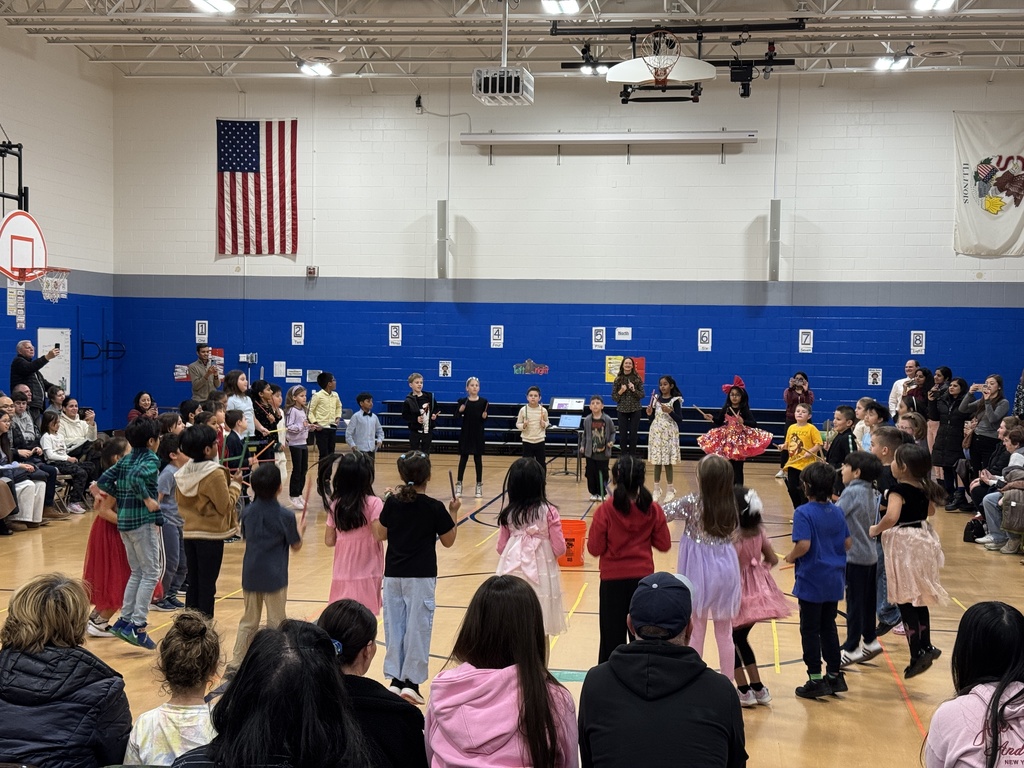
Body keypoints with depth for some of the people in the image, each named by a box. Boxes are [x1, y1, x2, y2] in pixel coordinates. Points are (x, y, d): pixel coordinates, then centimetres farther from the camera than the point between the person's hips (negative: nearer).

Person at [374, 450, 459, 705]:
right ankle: (411, 681, 4)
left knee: (394, 626, 11)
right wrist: (453, 512, 7)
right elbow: (448, 541, -1)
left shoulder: (392, 503, -3)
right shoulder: (434, 508, -11)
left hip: (393, 574, 3)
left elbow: (381, 535, 8)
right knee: (418, 627, 4)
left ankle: (395, 679, 14)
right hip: (421, 576, -3)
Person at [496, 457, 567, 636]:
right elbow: (559, 549, -8)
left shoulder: (508, 513, -1)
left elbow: (501, 547, 5)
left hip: (512, 573, 2)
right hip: (540, 574, -2)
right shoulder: (548, 512, -9)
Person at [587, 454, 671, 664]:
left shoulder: (605, 510, -15)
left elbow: (595, 549, -10)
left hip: (613, 578, -2)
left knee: (612, 634, 9)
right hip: (643, 577, 2)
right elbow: (664, 544, -1)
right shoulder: (653, 509, -7)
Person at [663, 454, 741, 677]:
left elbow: (662, 513, -10)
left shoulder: (693, 503, -16)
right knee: (725, 633, 14)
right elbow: (733, 536, 8)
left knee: (696, 631, 11)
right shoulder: (732, 505, -5)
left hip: (701, 571, -3)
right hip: (726, 569, 3)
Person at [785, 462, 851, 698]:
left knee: (810, 630, 4)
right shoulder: (837, 512, 4)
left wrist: (791, 557, -7)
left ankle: (816, 680, 8)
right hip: (833, 581, 6)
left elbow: (803, 545, -25)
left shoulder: (803, 513, -16)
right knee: (829, 627, 17)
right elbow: (848, 543, 7)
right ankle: (834, 675, 22)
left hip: (811, 581, -6)